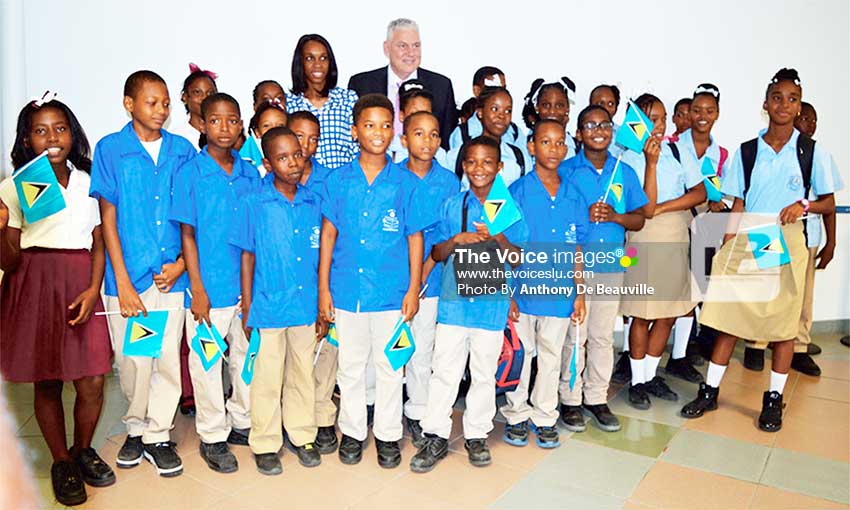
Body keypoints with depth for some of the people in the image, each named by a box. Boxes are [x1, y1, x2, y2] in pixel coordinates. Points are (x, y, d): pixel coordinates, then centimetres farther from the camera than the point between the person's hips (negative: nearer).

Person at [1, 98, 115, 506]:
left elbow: (98, 243, 7)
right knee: (46, 382, 8)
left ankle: (83, 451, 26)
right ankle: (61, 462, 27)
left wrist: (93, 290, -8)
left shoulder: (87, 183, 8)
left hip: (82, 286, 1)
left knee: (92, 382, 0)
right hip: (34, 288, -1)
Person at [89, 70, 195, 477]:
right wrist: (123, 282, -8)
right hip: (128, 275, -1)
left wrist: (181, 263, -5)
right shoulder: (110, 149, -1)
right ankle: (136, 428, 32)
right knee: (132, 359, 8)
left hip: (170, 274, 2)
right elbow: (108, 218, -3)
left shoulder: (182, 150, 4)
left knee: (167, 357, 7)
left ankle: (157, 436, 24)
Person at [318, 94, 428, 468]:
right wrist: (323, 288, 1)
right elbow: (328, 234, 4)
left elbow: (415, 237, 2)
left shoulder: (406, 182, -1)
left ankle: (388, 435, 28)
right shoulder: (338, 180, 1)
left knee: (389, 366, 11)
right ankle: (352, 432, 31)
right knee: (350, 366, 14)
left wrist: (413, 289, -1)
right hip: (346, 290, 1)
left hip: (391, 292, -1)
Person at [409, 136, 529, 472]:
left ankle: (476, 435, 27)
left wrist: (498, 239, -16)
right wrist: (457, 239, -13)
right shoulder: (452, 205, 4)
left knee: (485, 374, 11)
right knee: (444, 371, 5)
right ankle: (436, 437, 18)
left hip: (493, 302, 0)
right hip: (453, 300, 1)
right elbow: (436, 254, 6)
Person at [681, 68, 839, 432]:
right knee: (728, 317, 3)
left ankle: (773, 400, 19)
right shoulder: (747, 151, 7)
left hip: (787, 244, -1)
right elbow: (737, 206, 7)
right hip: (745, 241, 1)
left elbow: (829, 204, 6)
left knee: (784, 323, 4)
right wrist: (726, 250, 0)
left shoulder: (813, 152, 3)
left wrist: (804, 205, -15)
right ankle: (709, 391, 14)